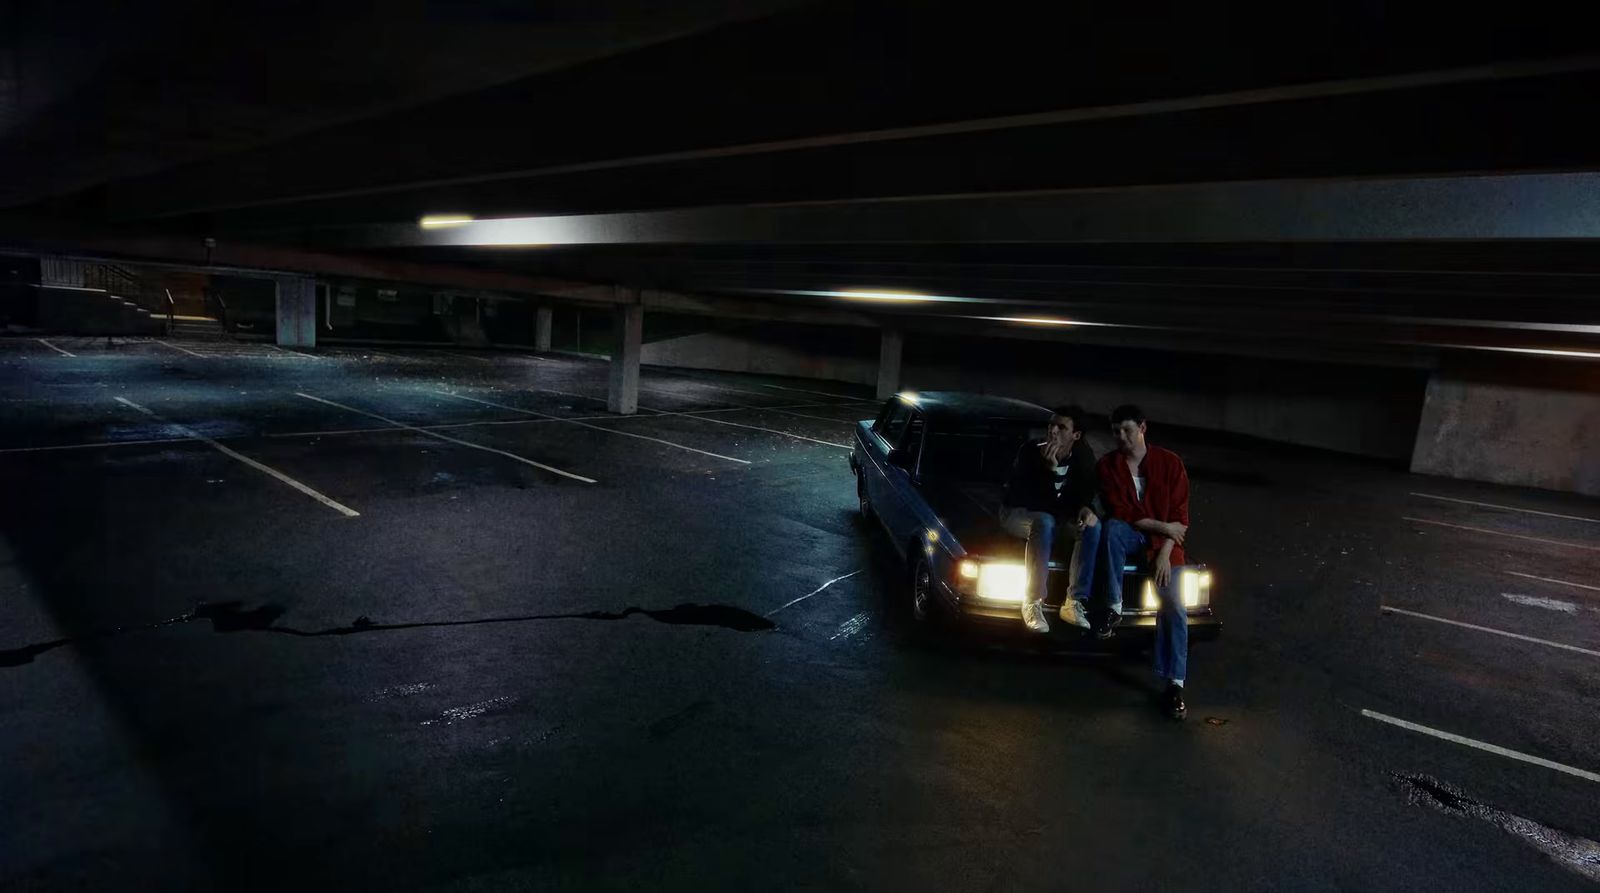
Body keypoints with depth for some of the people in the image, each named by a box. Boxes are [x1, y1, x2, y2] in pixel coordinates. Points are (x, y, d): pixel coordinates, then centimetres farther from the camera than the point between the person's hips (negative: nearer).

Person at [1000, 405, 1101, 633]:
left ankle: (1074, 602, -21)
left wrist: (1086, 509, -23)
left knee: (1092, 525, -22)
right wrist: (1050, 468, -38)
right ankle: (1033, 604, -31)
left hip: (1056, 517, 5)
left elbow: (1085, 493, 0)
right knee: (1044, 523, -38)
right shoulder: (1030, 452, -22)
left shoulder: (1083, 454, -7)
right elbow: (1035, 502, -26)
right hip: (1018, 512, -5)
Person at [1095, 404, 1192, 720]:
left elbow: (1180, 514, -6)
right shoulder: (1108, 464, -4)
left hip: (1165, 539, 0)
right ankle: (1114, 608, -26)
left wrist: (1165, 552, -17)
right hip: (1131, 533, 0)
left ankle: (1175, 684, -9)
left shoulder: (1170, 462, -5)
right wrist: (1163, 527, -18)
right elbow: (1119, 512, -10)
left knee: (1173, 605, -16)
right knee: (1112, 529, -37)